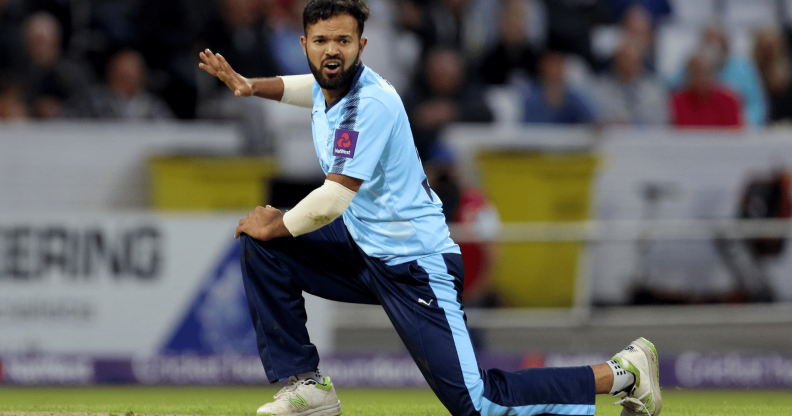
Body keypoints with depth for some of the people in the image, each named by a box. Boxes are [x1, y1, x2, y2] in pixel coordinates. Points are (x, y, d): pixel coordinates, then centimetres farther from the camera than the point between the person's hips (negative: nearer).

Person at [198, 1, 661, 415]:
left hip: (415, 266, -9)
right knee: (261, 245, 0)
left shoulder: (370, 102, -25)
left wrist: (276, 227, -11)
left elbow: (333, 201, -28)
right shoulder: (331, 86, 2)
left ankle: (620, 374, -2)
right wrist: (250, 86, 13)